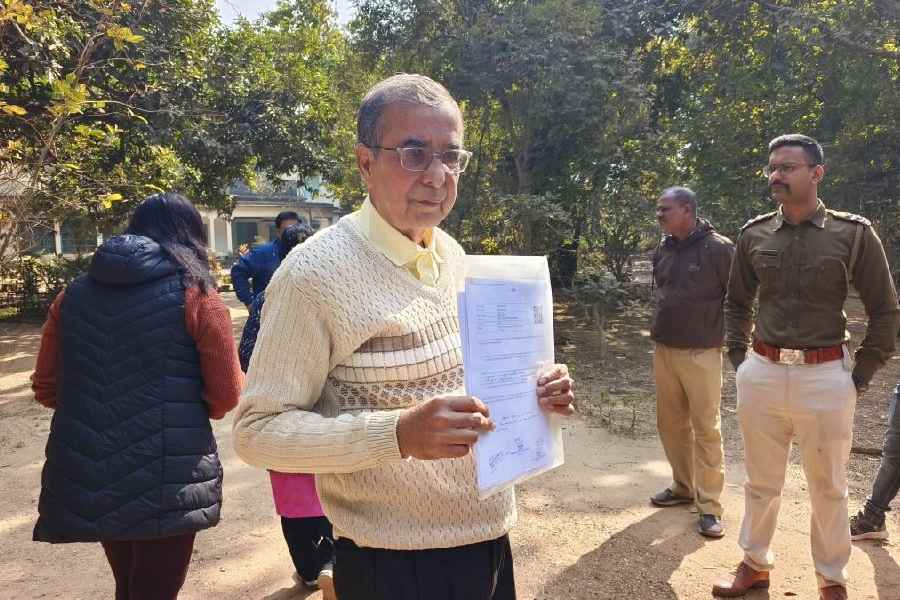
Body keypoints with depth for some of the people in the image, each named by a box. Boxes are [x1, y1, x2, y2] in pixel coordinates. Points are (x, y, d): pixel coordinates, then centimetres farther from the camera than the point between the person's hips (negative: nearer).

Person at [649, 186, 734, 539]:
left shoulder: (718, 248, -11)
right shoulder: (663, 251, 8)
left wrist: (734, 339, -5)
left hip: (700, 353, -6)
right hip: (662, 351, 6)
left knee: (706, 429, 0)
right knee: (670, 423, 13)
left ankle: (709, 505, 9)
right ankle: (683, 487, 29)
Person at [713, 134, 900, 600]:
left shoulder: (853, 234, -4)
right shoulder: (753, 234, 4)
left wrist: (860, 378, -2)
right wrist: (739, 358, 9)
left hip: (825, 377, -2)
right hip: (761, 373, 3)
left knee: (828, 487, 13)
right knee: (760, 482, 15)